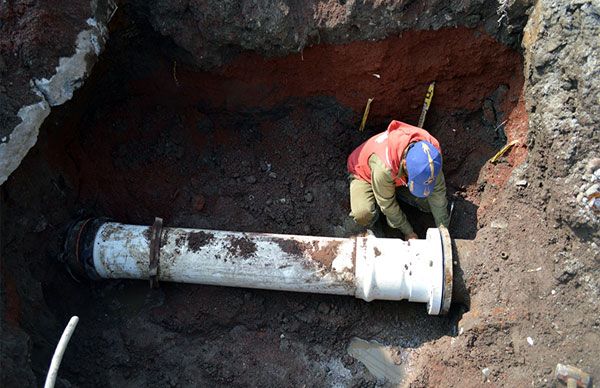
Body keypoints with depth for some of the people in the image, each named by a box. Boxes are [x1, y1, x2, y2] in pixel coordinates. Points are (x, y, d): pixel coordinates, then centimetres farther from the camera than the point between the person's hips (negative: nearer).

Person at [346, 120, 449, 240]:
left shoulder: (431, 149, -32)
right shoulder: (384, 166, -46)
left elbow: (438, 190, -19)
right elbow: (387, 205, -29)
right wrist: (408, 233, -18)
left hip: (399, 177, 5)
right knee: (363, 216, -31)